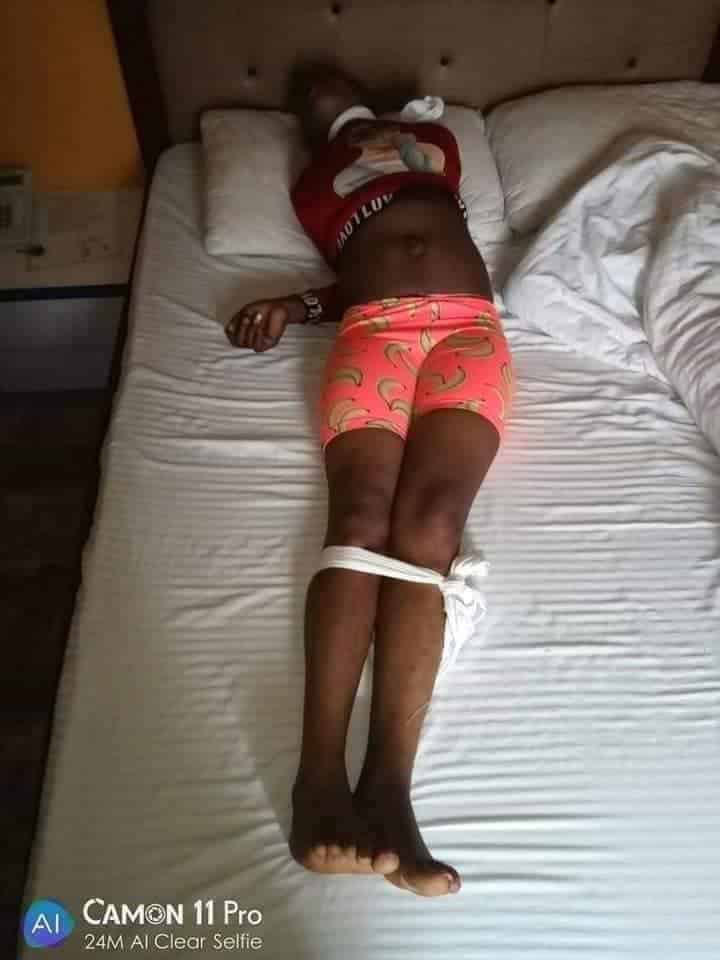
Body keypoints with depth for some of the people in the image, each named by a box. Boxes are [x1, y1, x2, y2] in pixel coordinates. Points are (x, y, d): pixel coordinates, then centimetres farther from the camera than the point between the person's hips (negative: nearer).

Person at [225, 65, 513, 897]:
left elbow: (422, 251, 22)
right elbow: (357, 282, 18)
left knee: (427, 522, -26)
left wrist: (296, 305, 12)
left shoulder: (431, 135, 34)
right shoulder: (311, 182, 30)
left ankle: (386, 781, -38)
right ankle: (320, 768, -38)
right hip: (371, 330, 0)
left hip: (466, 326, 1)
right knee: (359, 519, -27)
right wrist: (292, 310, -3)